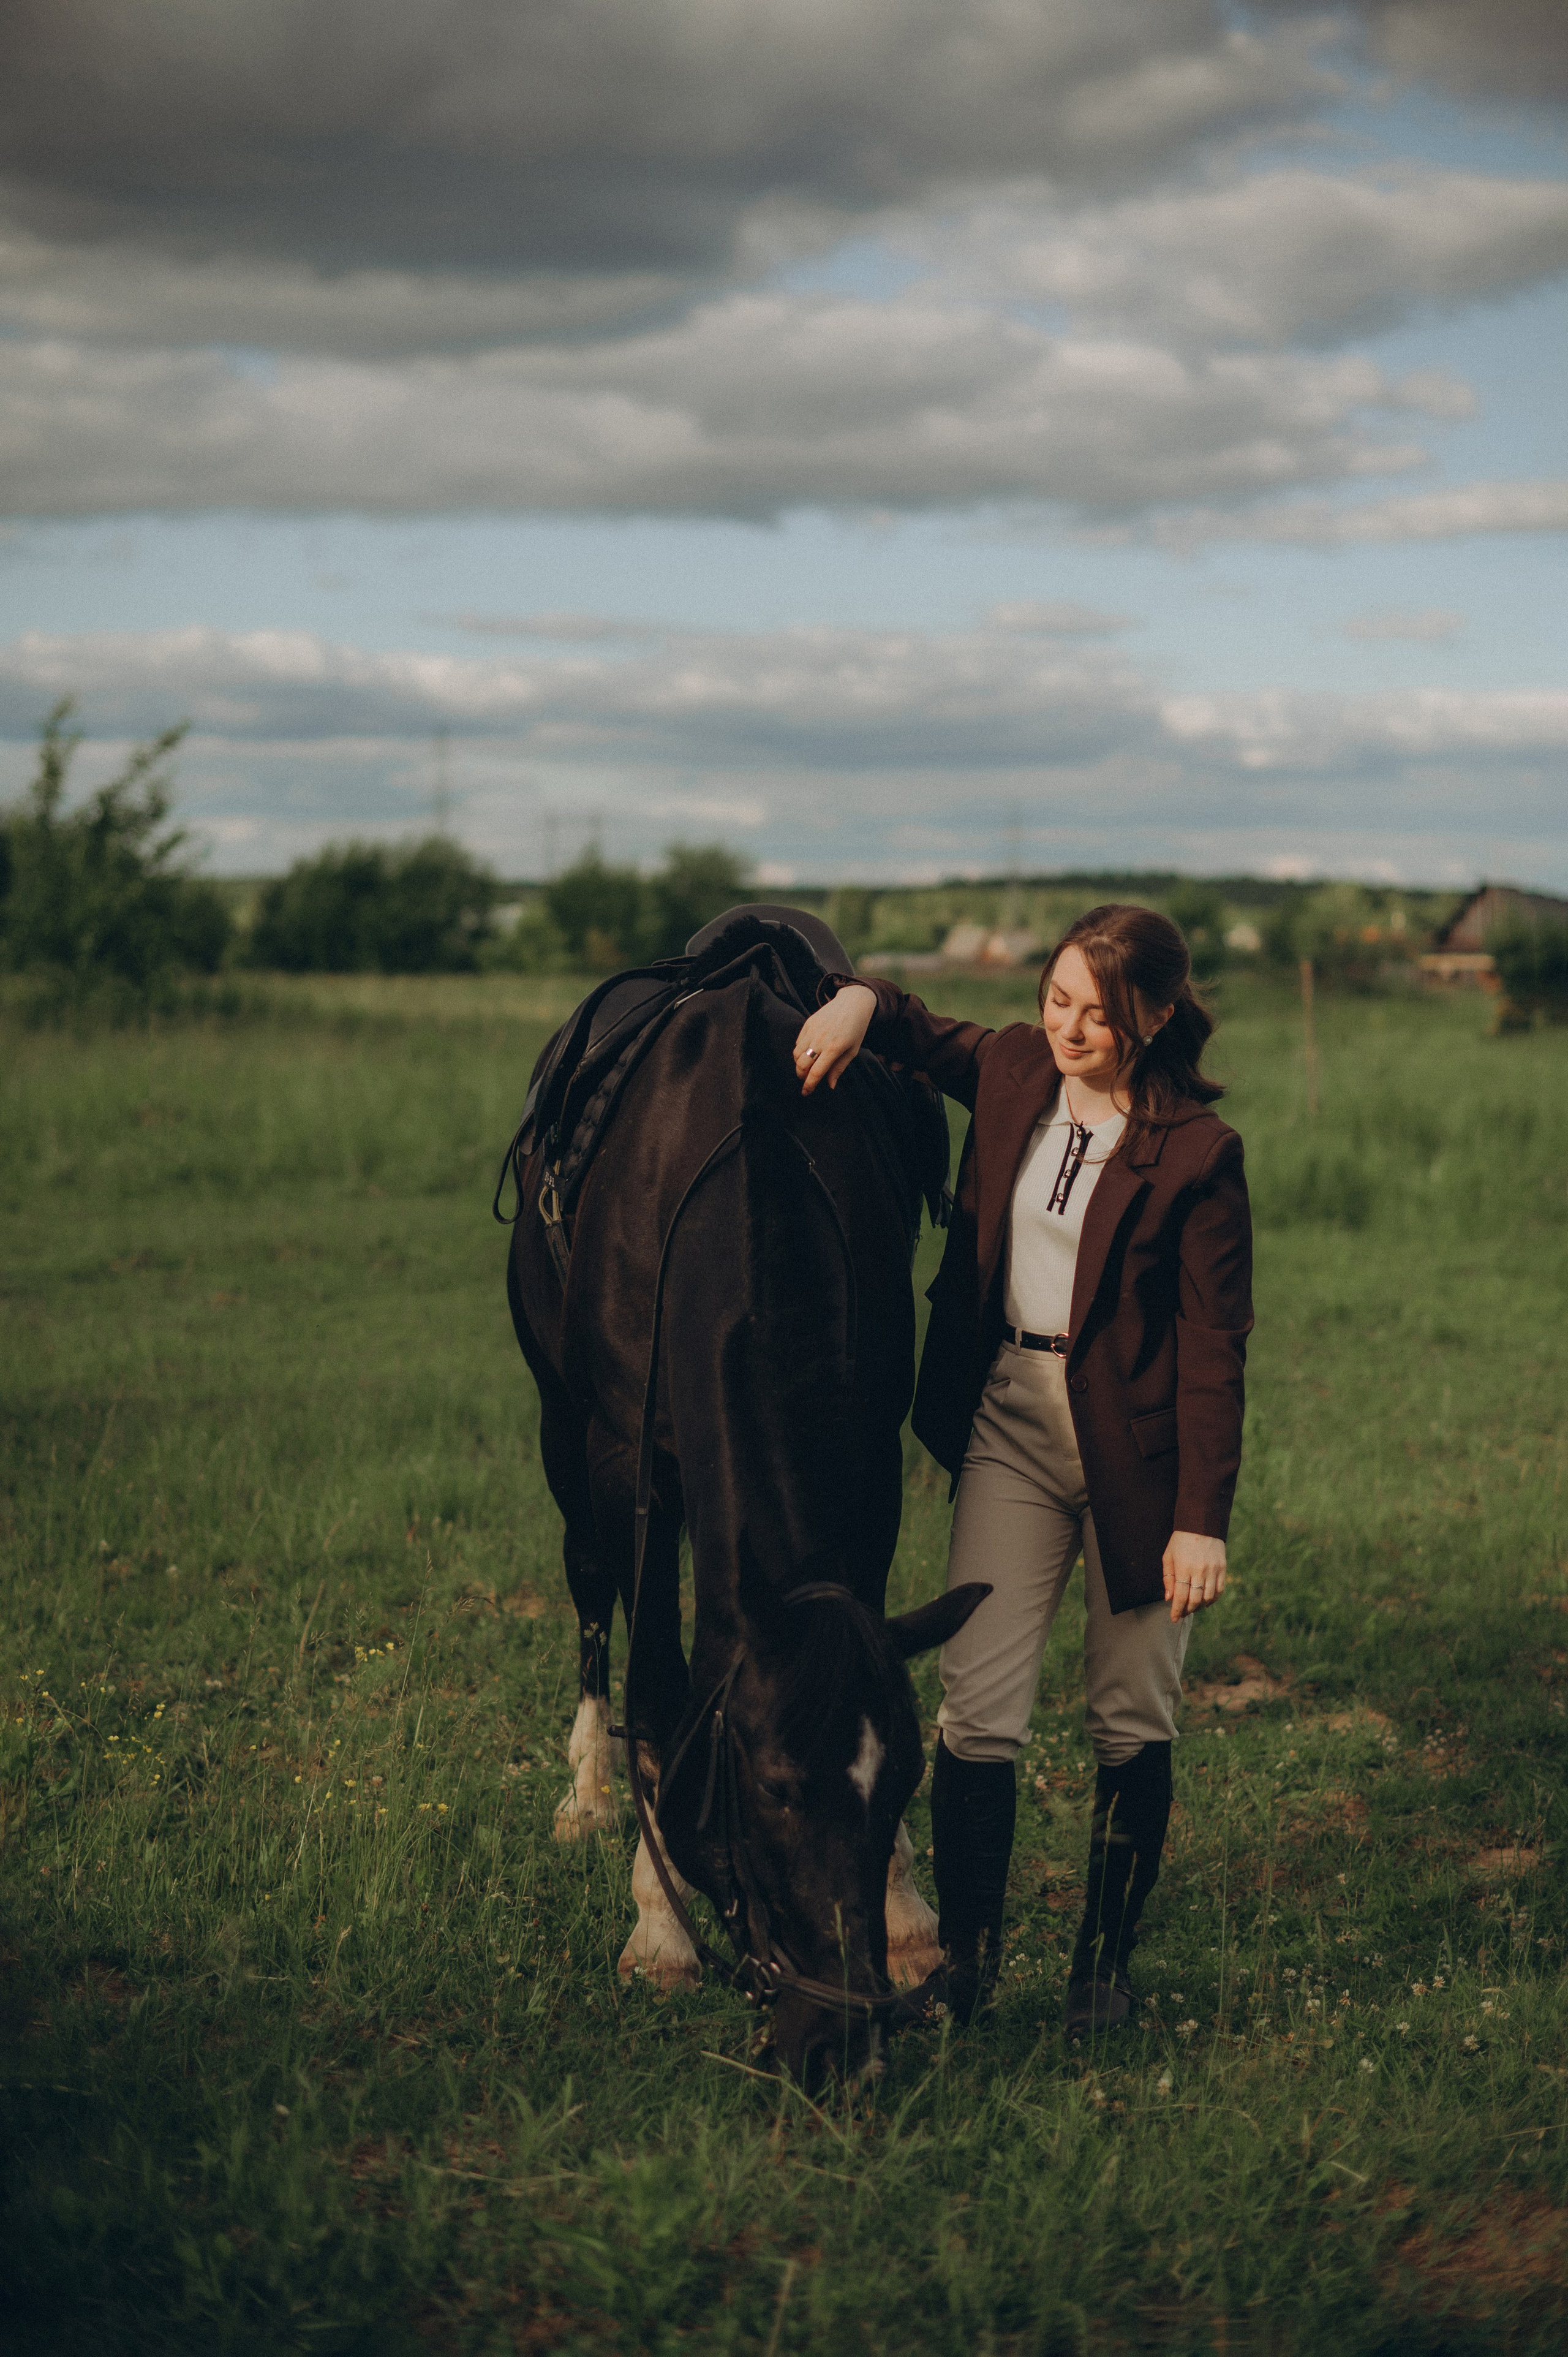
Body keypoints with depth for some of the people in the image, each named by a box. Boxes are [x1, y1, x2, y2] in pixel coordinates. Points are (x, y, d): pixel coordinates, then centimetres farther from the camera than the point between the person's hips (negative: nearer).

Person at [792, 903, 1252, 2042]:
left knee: (1133, 1718, 9)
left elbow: (1214, 1347, -11)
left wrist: (1202, 1519, -14)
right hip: (1009, 1424, 4)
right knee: (977, 1706, -2)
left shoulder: (1197, 1153, -12)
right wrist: (858, 1002, -3)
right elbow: (918, 1031, 22)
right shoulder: (1013, 1070, 1)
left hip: (1135, 1446, -3)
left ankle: (1107, 1959, 23)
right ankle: (966, 1954, 10)